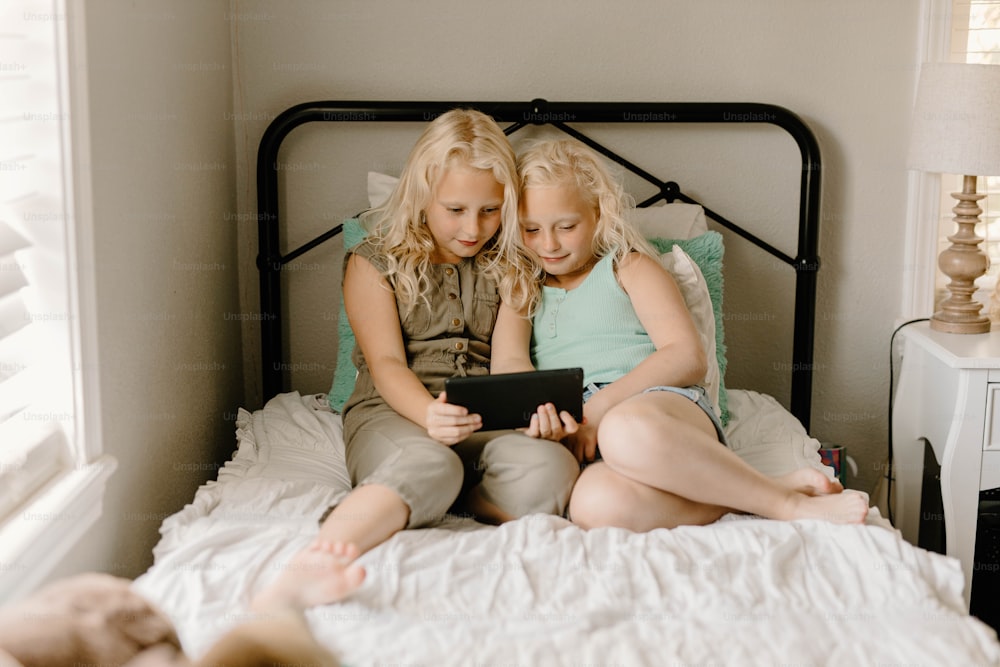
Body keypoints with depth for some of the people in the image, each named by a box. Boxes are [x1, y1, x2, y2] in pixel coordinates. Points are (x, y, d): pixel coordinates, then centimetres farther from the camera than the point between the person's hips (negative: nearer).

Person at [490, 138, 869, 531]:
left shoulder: (629, 267, 17)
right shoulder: (520, 291, 26)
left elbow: (688, 357, 1)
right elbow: (508, 364, 6)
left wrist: (600, 407, -13)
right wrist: (537, 407, -19)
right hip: (588, 444, 2)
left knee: (626, 430, -43)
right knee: (597, 505, -39)